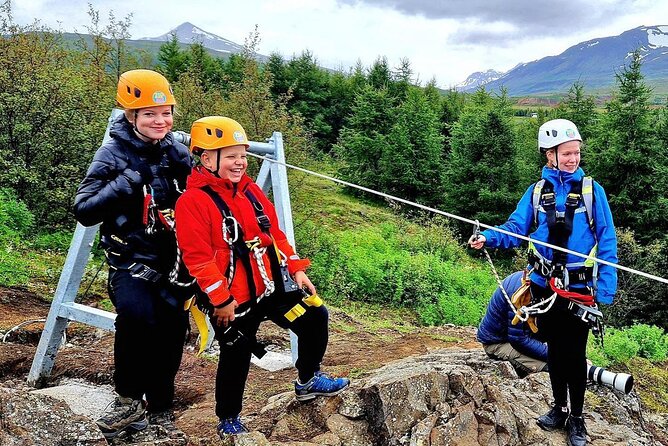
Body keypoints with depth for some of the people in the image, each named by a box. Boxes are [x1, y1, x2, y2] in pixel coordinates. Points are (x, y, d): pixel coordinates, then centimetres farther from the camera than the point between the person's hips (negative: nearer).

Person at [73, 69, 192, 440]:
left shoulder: (178, 153, 5)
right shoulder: (114, 154, -6)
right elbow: (84, 211, -12)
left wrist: (188, 172, -7)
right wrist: (127, 182, -23)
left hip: (172, 257, 4)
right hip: (131, 256, -4)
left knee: (172, 324, 3)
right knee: (136, 313, -29)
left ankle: (160, 409, 24)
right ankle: (128, 401, -8)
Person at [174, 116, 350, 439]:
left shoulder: (249, 189, 9)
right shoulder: (193, 201, -15)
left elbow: (274, 233, 14)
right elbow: (198, 257, -19)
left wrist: (296, 269, 8)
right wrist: (221, 300, -19)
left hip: (273, 286, 7)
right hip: (233, 300, -7)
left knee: (314, 317, 8)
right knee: (236, 358, 6)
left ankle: (308, 381, 29)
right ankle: (228, 421, 30)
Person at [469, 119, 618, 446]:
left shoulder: (591, 190, -4)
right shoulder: (537, 191, 2)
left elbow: (607, 241, -5)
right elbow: (515, 229, -2)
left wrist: (606, 287, -12)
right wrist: (489, 237, -22)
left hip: (580, 288, -2)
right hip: (544, 284, 3)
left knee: (575, 352, 5)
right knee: (554, 349, 15)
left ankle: (577, 419, 23)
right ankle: (559, 409, 33)